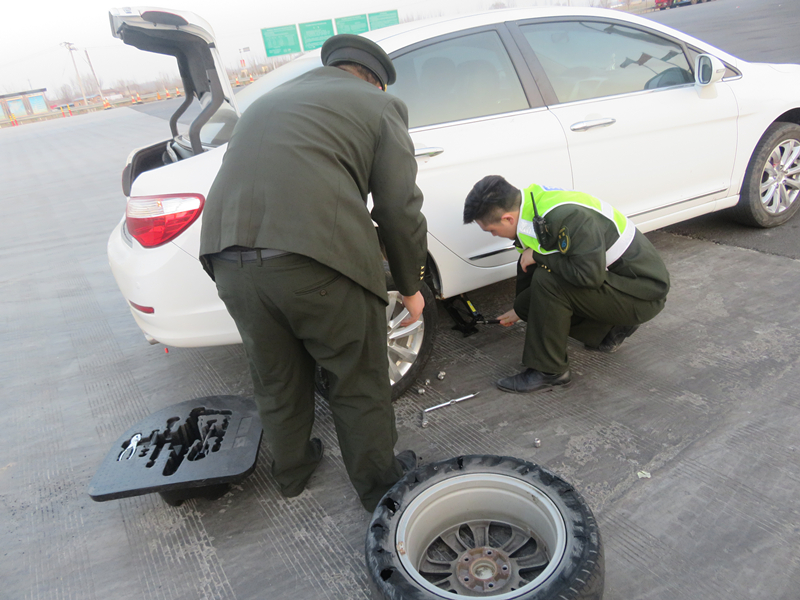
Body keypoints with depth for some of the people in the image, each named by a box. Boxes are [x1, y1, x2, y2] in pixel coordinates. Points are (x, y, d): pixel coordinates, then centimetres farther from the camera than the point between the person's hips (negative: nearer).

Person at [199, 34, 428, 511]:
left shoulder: (271, 100, 29)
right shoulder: (378, 105, 11)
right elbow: (400, 210, 4)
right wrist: (411, 287, 17)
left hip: (230, 262, 6)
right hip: (318, 261, -5)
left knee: (277, 383, 25)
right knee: (360, 385, 16)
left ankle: (292, 472, 47)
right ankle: (379, 485, 36)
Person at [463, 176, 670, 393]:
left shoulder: (567, 217, -31)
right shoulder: (532, 206, -1)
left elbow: (590, 273, -38)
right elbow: (528, 264, 14)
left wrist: (538, 256, -23)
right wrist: (519, 310, 28)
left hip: (644, 292, -9)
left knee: (547, 281, -26)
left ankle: (548, 371, -12)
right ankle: (610, 328, 18)